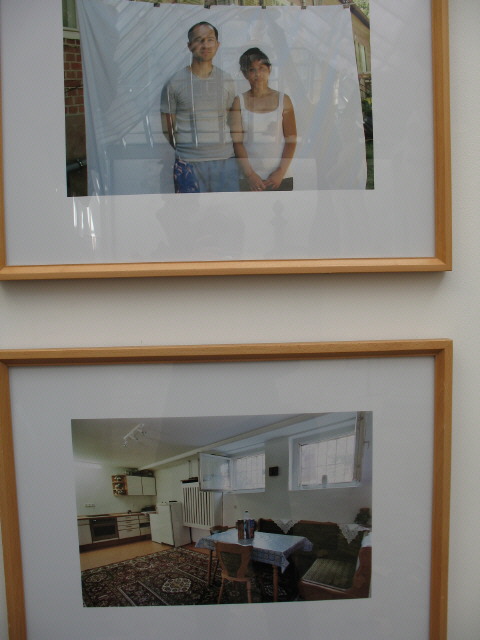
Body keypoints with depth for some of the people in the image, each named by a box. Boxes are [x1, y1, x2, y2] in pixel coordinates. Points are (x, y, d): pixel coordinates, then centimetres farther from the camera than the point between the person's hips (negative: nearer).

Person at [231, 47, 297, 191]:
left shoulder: (283, 100, 6)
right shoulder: (239, 101, 5)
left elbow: (291, 139, 3)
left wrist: (281, 171, -8)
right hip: (249, 177, 0)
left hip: (281, 177, 1)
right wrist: (249, 173, -10)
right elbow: (237, 141, 0)